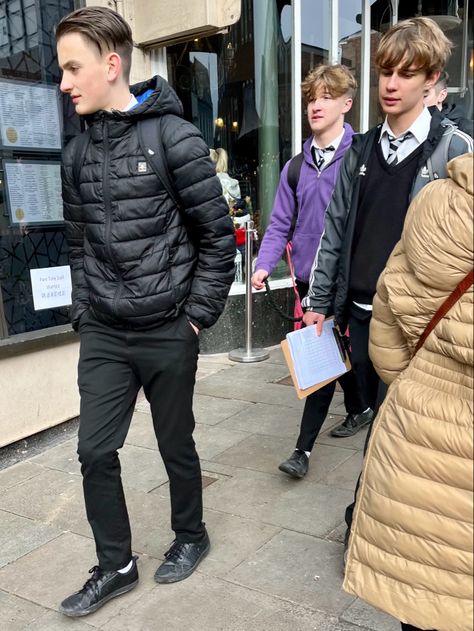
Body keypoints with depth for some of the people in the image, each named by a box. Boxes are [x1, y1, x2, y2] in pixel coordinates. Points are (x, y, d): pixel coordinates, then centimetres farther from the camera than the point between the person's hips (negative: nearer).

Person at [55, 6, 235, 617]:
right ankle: (115, 566, 28)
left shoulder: (174, 138, -10)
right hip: (103, 335, 5)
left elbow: (218, 234, -9)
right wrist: (82, 312, 7)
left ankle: (190, 536, 39)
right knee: (95, 450, 7)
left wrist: (199, 313, -9)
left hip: (166, 333, -4)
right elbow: (78, 243, 13)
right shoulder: (77, 152, 6)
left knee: (175, 444, 12)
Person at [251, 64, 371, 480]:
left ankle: (304, 448, 4)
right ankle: (358, 409, 42)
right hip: (308, 276, 6)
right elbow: (281, 225, 7)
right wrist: (264, 265, -6)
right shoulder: (296, 167, 8)